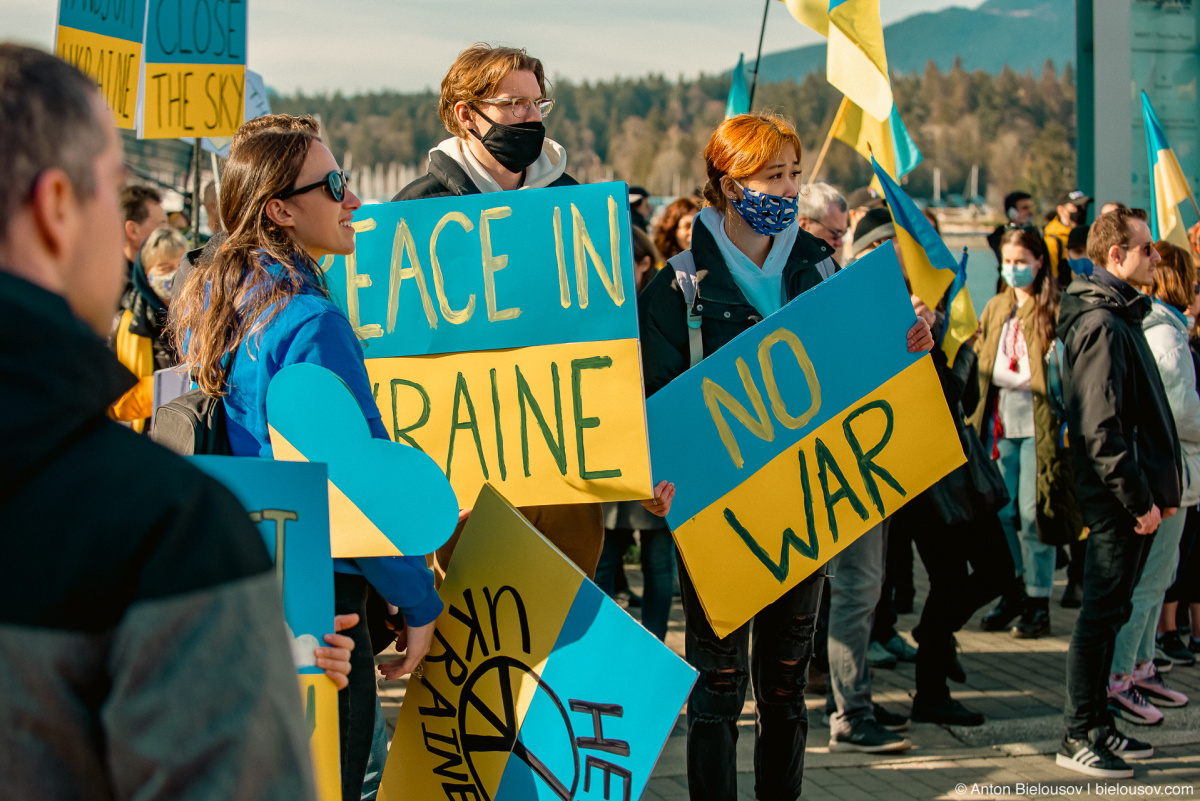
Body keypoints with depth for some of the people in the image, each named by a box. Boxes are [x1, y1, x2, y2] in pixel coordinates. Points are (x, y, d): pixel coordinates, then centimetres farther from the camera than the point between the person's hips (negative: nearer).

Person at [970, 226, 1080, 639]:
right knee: (1001, 511, 6)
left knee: (1034, 511, -4)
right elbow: (981, 360, 17)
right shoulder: (994, 309, 16)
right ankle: (1014, 593, 20)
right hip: (1000, 421, 5)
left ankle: (1038, 605, 5)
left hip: (1039, 422, -5)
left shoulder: (1055, 309, -3)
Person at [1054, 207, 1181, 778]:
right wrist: (1138, 499, -20)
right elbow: (1101, 428, -22)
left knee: (1110, 612, 14)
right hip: (1118, 499, -10)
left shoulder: (1121, 316, 17)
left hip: (1132, 495, 10)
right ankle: (1079, 737, 1)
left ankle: (1098, 727, 22)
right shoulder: (1102, 325, -16)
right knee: (1102, 613, -5)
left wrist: (1157, 489, 17)